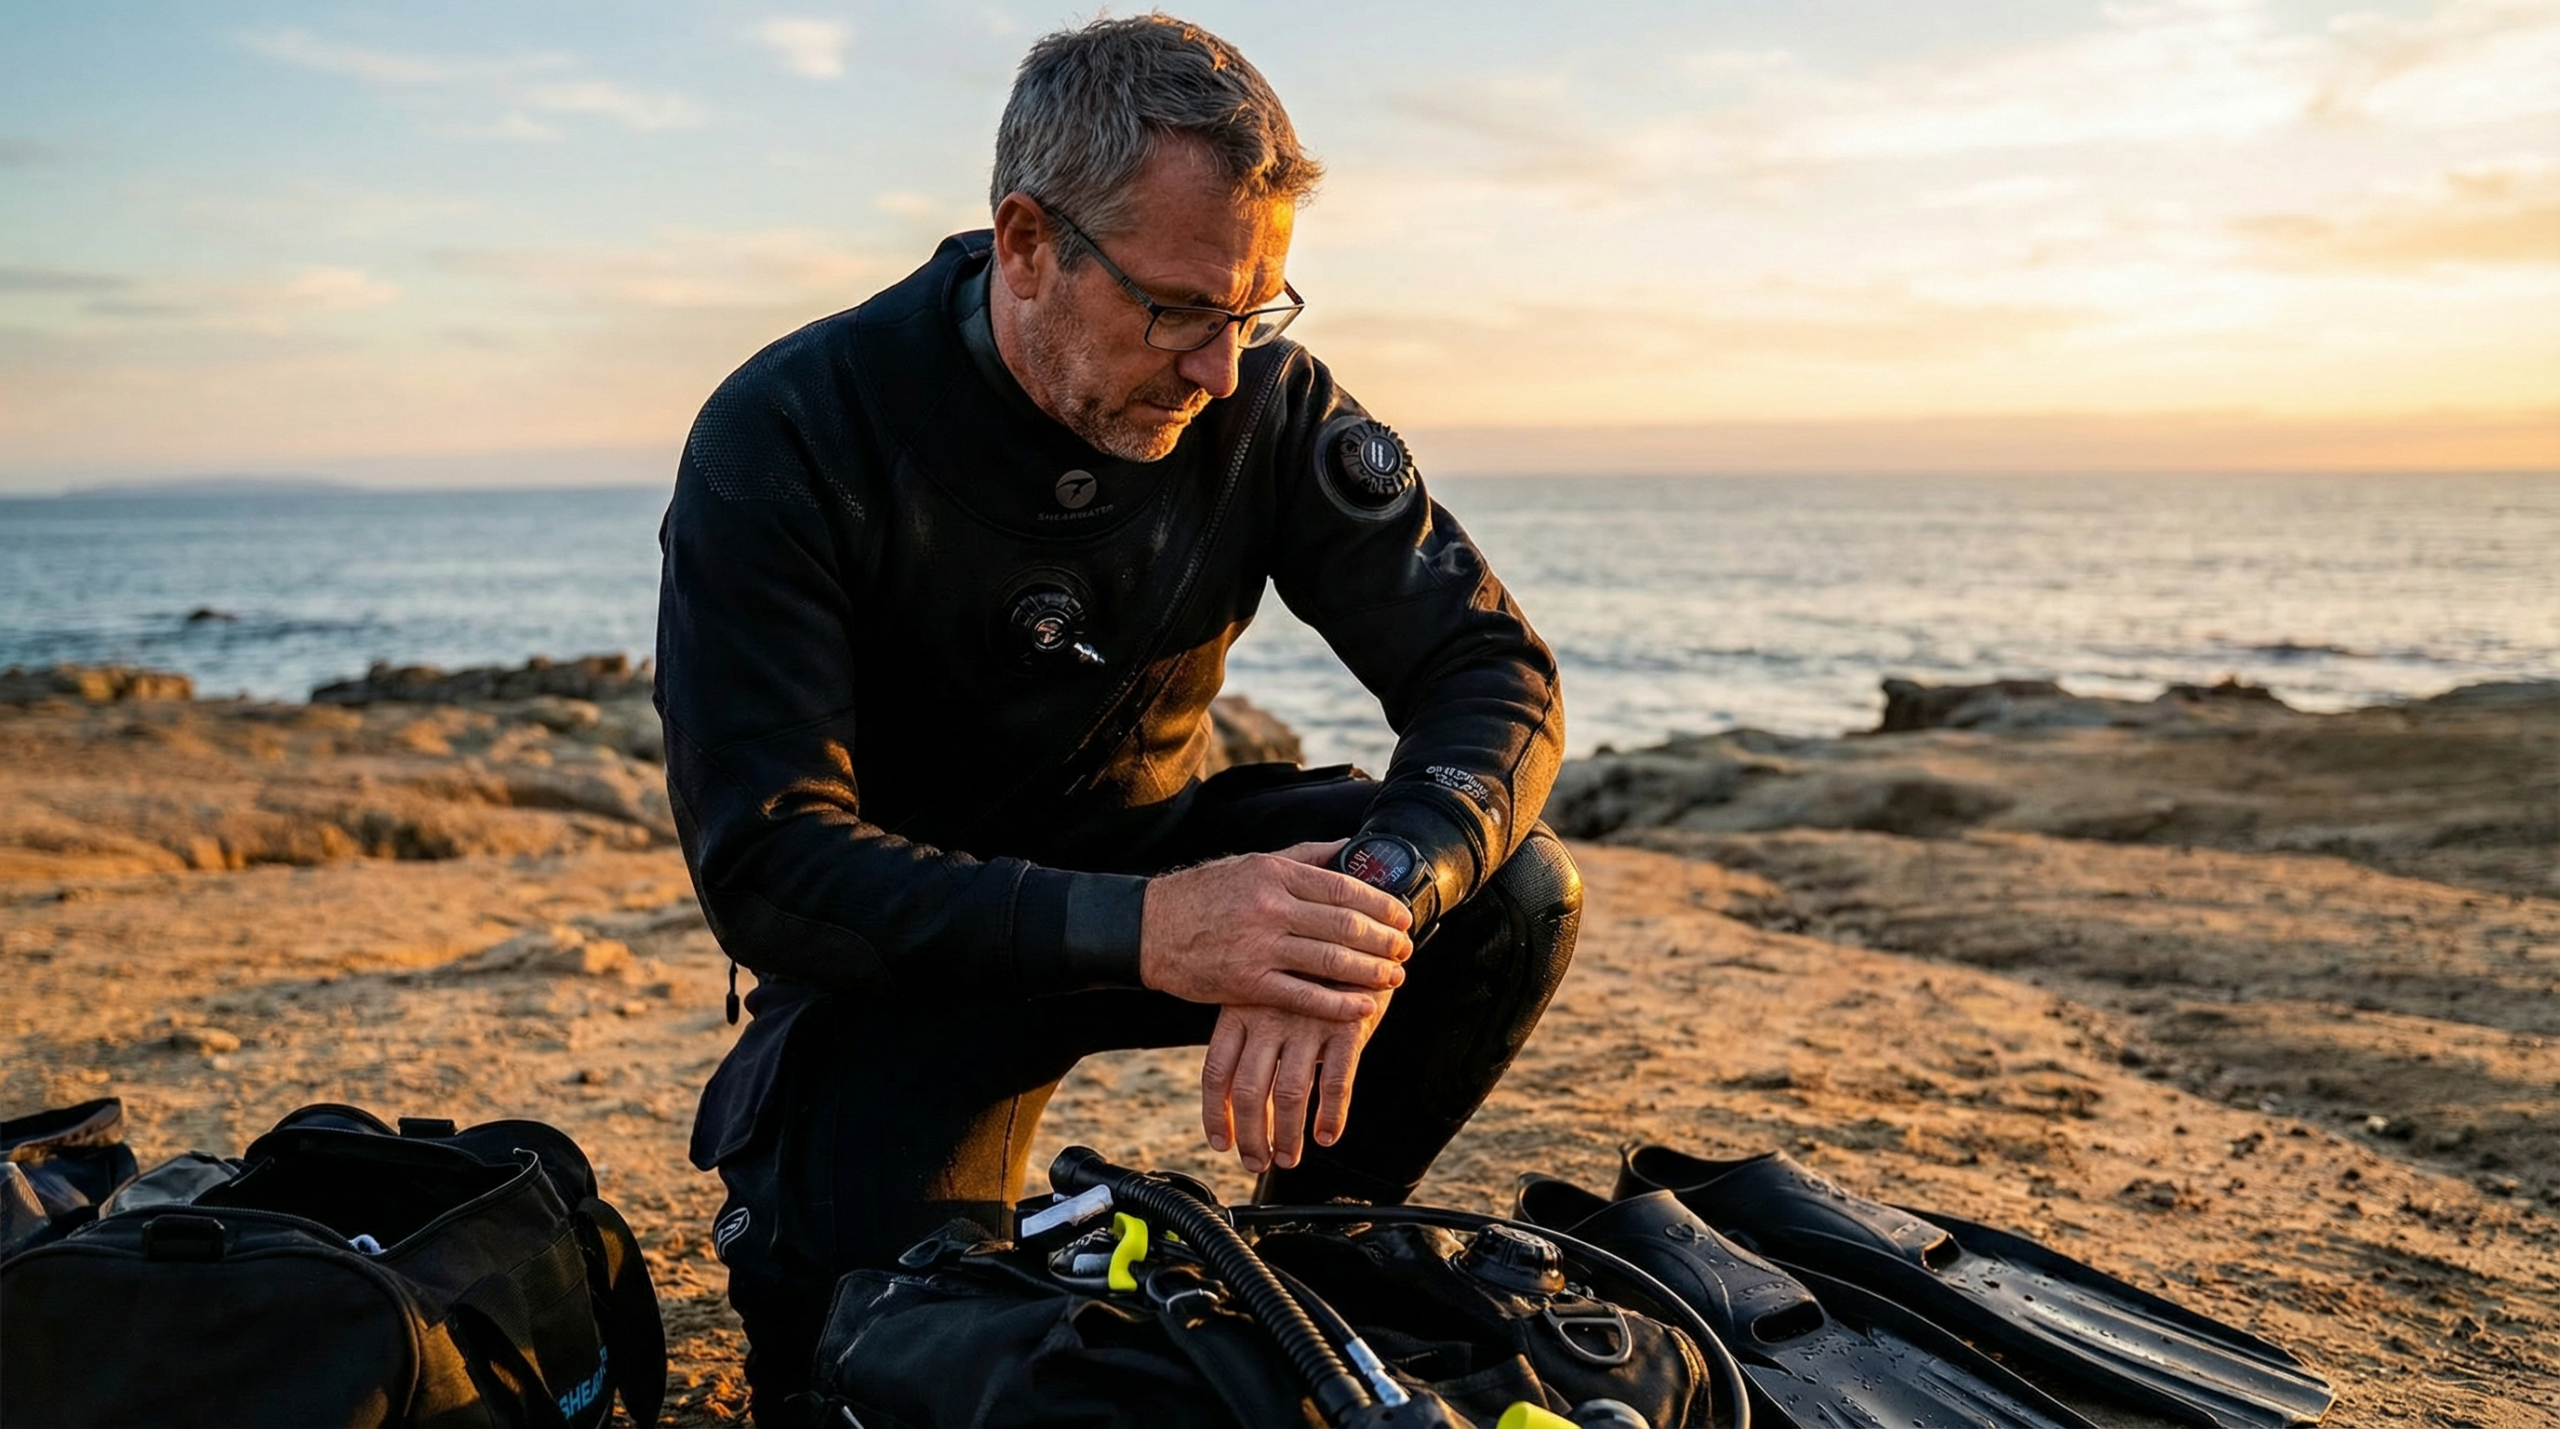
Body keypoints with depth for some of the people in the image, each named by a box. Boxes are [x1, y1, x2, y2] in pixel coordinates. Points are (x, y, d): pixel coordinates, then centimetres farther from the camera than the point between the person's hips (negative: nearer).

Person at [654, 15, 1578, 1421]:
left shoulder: (1264, 403, -12)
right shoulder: (784, 441, -23)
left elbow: (1493, 667, -15)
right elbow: (765, 868, -28)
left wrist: (1374, 895, -38)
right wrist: (1140, 931, -43)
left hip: (1151, 855, 4)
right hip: (911, 935, -3)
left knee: (1510, 890, -19)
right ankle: (792, 1191, 12)